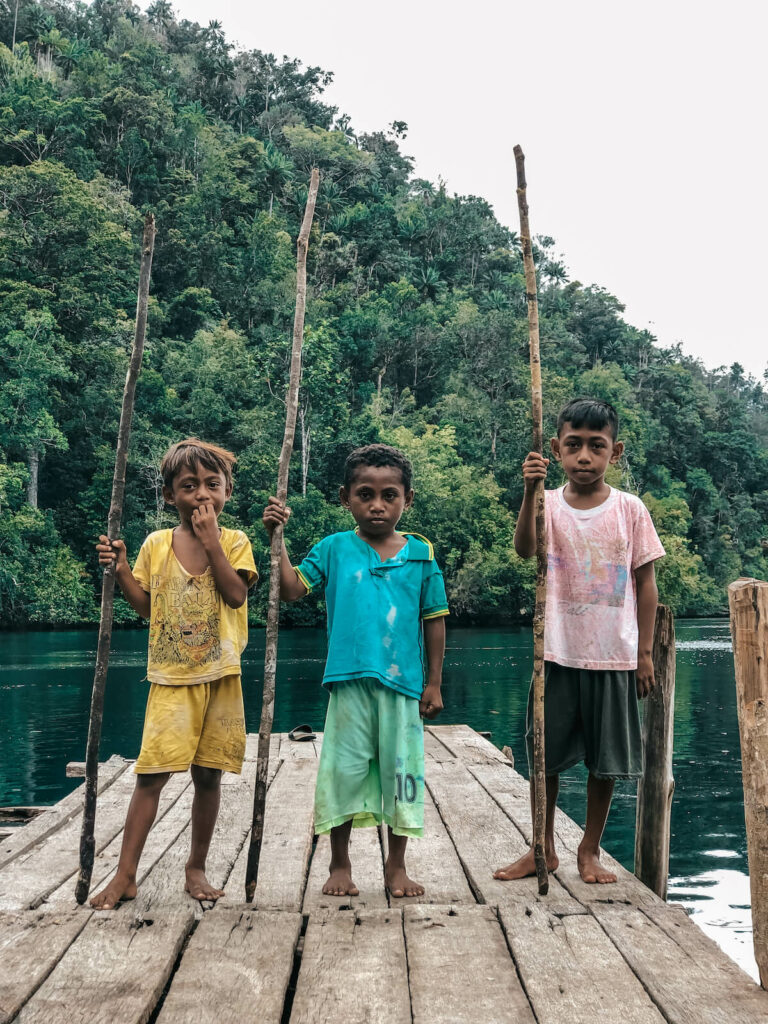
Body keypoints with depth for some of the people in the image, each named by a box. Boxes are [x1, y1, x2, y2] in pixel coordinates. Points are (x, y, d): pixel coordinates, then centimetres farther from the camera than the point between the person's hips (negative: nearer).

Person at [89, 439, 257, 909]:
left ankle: (197, 867, 23)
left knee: (207, 775, 7)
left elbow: (236, 594, -13)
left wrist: (210, 540, -15)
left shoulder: (234, 541, 2)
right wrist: (121, 569, -4)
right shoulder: (157, 544, 5)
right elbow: (146, 605, 10)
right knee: (152, 773, -5)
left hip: (220, 677, 0)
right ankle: (126, 874, 5)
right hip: (171, 678, 0)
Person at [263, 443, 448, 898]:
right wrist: (277, 537, -14)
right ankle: (340, 865, 24)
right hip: (349, 681, 0)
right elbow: (291, 588, -5)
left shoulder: (421, 554, 2)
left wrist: (434, 683, 5)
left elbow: (434, 620, 6)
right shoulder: (334, 549, 2)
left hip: (403, 683, 1)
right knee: (344, 770, 6)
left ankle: (397, 865, 25)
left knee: (401, 770, 9)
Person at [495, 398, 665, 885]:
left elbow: (645, 581, 3)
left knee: (607, 760, 8)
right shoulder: (549, 504, -2)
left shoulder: (630, 509, -2)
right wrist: (530, 491, -37)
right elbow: (525, 550, -22)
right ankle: (543, 849, 26)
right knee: (545, 756, 8)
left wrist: (645, 653, 1)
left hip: (614, 657, 0)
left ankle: (590, 850, 27)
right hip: (558, 655, 0)